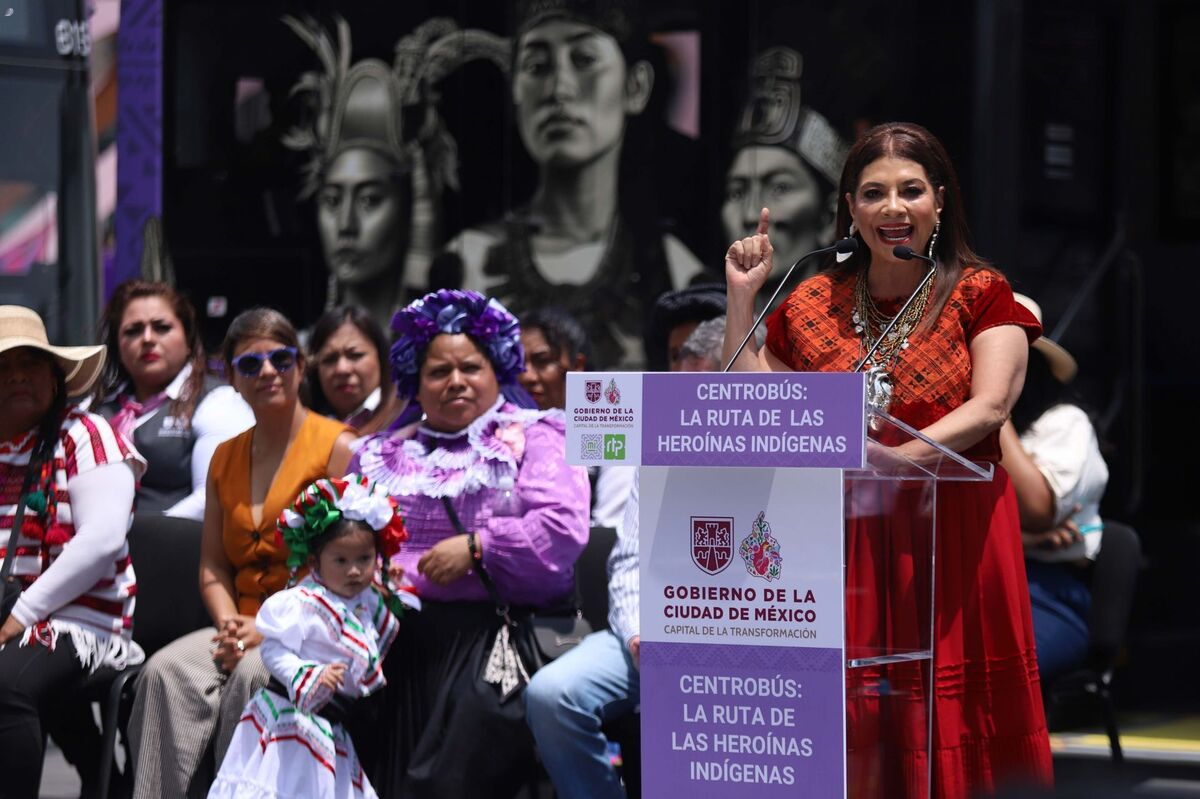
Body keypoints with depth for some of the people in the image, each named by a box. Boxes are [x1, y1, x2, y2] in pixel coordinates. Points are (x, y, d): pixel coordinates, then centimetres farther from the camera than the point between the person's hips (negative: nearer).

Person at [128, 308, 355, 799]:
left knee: (253, 674, -35)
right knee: (168, 670, -24)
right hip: (243, 626, 5)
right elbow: (213, 567, 17)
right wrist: (229, 626, -4)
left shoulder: (336, 446, -1)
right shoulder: (225, 458, 20)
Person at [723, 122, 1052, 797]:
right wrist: (742, 298, 7)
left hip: (953, 533, -3)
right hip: (845, 539, 3)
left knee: (952, 730, -6)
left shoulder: (981, 294, 2)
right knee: (852, 733, -2)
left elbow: (991, 406, -11)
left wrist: (900, 458, -23)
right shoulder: (813, 304, 11)